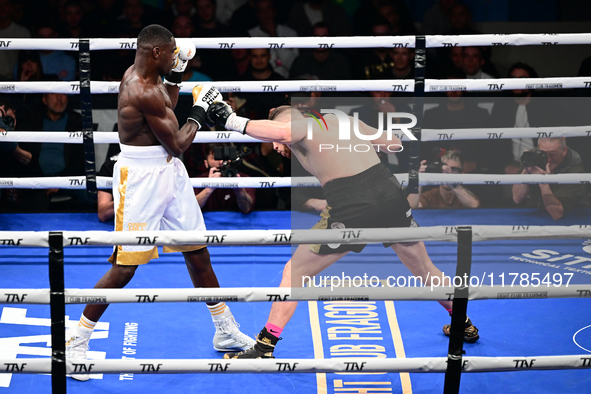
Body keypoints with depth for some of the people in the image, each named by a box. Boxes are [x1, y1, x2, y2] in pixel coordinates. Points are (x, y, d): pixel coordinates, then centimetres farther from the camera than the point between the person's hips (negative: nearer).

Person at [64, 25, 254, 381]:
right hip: (140, 177, -10)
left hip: (168, 171, 10)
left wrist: (177, 72, 13)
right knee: (125, 267, -7)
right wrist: (199, 112, -4)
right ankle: (77, 342, 5)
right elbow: (177, 144, -19)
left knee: (198, 252, 16)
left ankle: (226, 332, 28)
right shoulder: (143, 91, -25)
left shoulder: (142, 75, 5)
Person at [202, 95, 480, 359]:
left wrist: (233, 121, -13)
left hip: (351, 205, -6)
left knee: (294, 272, 9)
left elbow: (283, 131, -21)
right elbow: (393, 144, 28)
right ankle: (465, 325, 44)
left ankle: (265, 349, 6)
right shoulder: (342, 118, 24)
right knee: (423, 268, 27)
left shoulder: (294, 125, 6)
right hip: (390, 192, 6)